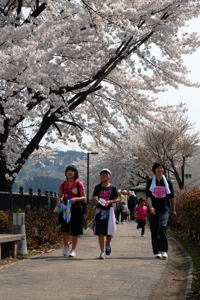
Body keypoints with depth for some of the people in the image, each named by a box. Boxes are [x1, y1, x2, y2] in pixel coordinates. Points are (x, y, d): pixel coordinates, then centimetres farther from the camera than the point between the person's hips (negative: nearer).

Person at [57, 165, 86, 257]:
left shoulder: (79, 184, -2)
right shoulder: (63, 184, 7)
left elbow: (84, 197, -3)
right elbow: (60, 196, 15)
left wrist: (76, 199, -21)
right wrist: (59, 202, -7)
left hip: (76, 209, -2)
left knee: (75, 231, 3)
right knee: (64, 228, -12)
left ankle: (73, 250, 15)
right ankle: (66, 245, 12)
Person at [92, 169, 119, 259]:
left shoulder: (113, 187, 4)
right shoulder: (98, 187, 6)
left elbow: (117, 199, 7)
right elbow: (93, 198, 9)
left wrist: (110, 201, -11)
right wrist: (94, 199, -15)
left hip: (109, 210, 0)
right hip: (99, 210, 0)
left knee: (110, 231, -3)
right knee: (100, 232, -2)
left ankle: (107, 244, 31)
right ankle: (102, 252, 5)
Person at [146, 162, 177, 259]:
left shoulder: (168, 182, 8)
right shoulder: (150, 182, 7)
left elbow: (172, 197, 12)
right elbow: (148, 196, -1)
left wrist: (173, 209, 11)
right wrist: (150, 206, -17)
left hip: (164, 209, -1)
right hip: (153, 210, 1)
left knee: (162, 227, -19)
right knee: (154, 231, 2)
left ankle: (164, 251, -16)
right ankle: (157, 251, 12)